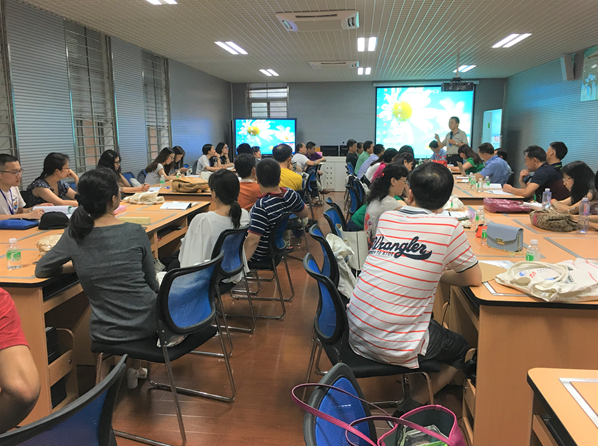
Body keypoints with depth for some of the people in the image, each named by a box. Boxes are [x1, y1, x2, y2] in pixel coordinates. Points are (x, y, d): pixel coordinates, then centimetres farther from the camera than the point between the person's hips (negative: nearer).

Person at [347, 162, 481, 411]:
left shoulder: (386, 218, 2)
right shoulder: (447, 227, -12)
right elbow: (474, 279, 1)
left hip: (355, 333, 6)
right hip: (394, 348, -5)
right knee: (462, 349, 24)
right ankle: (412, 406, 13)